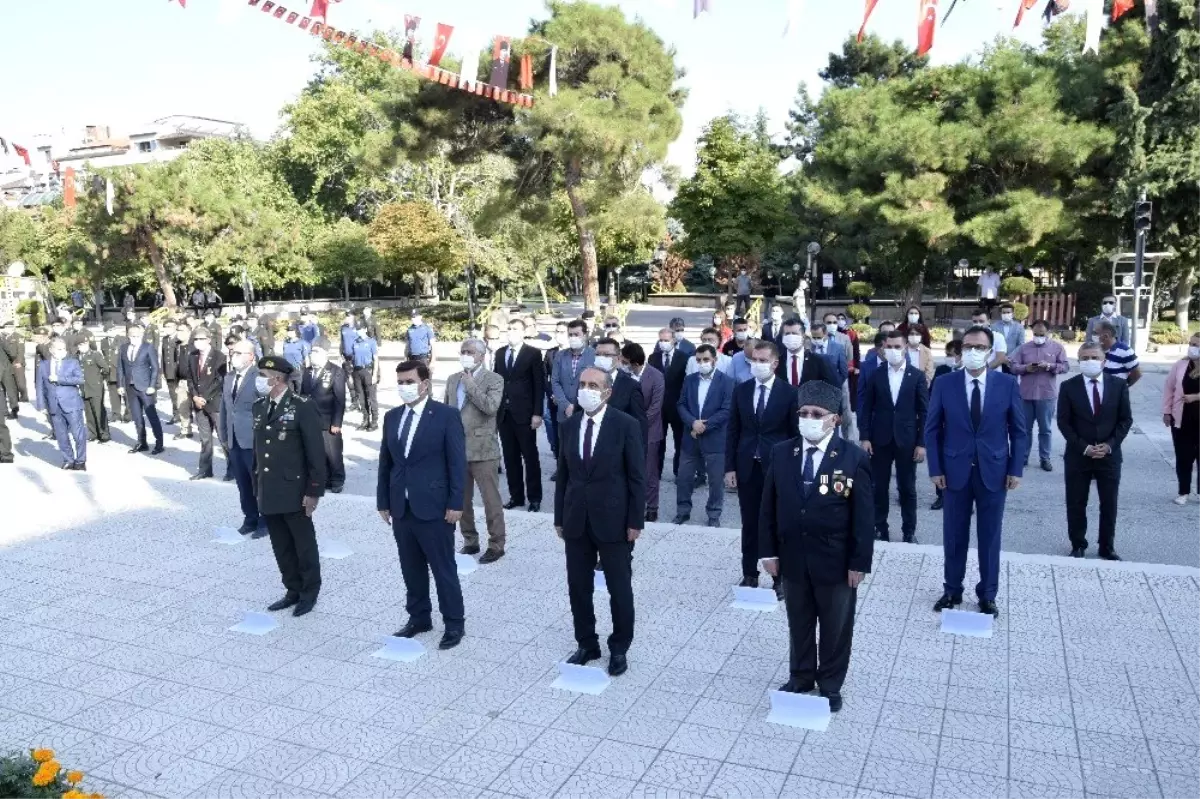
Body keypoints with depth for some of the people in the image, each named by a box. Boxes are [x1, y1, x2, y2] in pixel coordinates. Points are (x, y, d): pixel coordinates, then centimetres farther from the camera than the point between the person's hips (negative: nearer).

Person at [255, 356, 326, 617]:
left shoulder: (302, 407, -12)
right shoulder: (259, 406, 9)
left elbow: (316, 452, -12)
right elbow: (257, 448, 13)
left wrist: (314, 491, -14)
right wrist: (257, 487, 12)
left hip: (294, 493, -6)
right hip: (268, 494, 6)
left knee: (304, 546, 7)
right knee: (282, 548, 14)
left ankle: (310, 593, 23)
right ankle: (293, 590, 29)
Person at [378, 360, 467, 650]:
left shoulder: (446, 416, -8)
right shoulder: (392, 417, 9)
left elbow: (457, 463, -9)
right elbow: (386, 462, 12)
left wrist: (456, 504, -12)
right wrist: (383, 501, 10)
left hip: (434, 507, -5)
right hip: (401, 508, 5)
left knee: (443, 569, 4)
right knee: (411, 569, 15)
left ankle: (454, 623, 17)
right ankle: (418, 617, 30)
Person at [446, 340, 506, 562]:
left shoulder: (494, 379, -6)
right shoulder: (452, 379, 12)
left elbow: (491, 407, -21)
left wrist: (471, 385, -17)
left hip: (482, 449, -6)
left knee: (491, 501, 1)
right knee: (461, 500, 13)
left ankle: (496, 545, 12)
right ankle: (470, 541, 27)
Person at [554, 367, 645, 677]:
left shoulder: (625, 425, -9)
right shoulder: (569, 425, 5)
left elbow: (637, 477, -8)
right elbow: (563, 474, 8)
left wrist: (635, 521, -10)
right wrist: (560, 517, 7)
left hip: (613, 520, -4)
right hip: (576, 520, 4)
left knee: (619, 588, 8)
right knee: (578, 587, 11)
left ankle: (619, 648, 25)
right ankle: (586, 643, 29)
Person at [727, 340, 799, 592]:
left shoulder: (789, 393, -5)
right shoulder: (741, 390, 4)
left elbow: (795, 434, -2)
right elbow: (733, 431, 5)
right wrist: (730, 467, 0)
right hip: (747, 467, 3)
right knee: (749, 525, 11)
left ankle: (780, 577, 18)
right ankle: (749, 574, 22)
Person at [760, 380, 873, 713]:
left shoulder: (854, 458, -12)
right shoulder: (781, 453, -2)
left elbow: (863, 516, -10)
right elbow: (769, 506, 2)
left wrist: (859, 562, -11)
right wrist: (769, 550, 0)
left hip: (835, 561, -3)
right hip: (792, 557, 3)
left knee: (835, 627, 14)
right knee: (798, 623, 18)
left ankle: (830, 685, 33)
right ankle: (800, 677, 37)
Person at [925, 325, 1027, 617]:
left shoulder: (1007, 384, -2)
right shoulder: (944, 384, -3)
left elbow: (1018, 430, 2)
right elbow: (932, 429, 1)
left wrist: (1016, 469, -3)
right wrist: (935, 469, -5)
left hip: (994, 471, 0)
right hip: (955, 471, 0)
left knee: (990, 536, 10)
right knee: (954, 535, 10)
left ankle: (988, 595, 24)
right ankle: (952, 590, 25)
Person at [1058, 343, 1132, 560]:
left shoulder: (1119, 385, 0)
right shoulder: (1069, 386, -4)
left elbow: (1126, 419, 1)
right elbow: (1063, 422, -5)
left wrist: (1109, 445, -11)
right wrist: (1083, 447, -14)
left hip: (1109, 454, 1)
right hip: (1077, 455, -1)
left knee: (1109, 504, 9)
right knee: (1076, 504, 7)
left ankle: (1107, 547, 24)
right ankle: (1078, 545, 21)